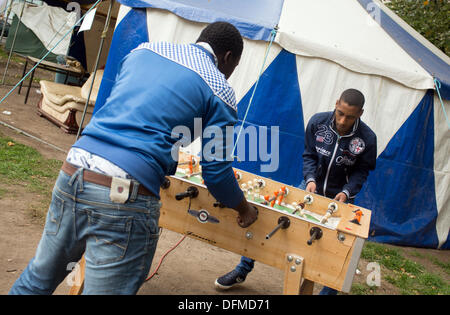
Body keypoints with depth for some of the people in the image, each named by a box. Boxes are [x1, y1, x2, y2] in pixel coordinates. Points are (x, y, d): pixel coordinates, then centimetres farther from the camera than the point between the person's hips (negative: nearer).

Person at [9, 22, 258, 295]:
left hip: (72, 171, 7)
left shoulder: (143, 50, 20)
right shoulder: (220, 92, 2)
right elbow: (216, 172, 4)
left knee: (39, 277, 24)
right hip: (126, 196, -6)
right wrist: (244, 209, 24)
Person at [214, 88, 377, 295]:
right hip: (310, 187, 2)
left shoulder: (367, 138, -16)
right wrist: (310, 179, -19)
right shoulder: (318, 122, -12)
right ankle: (242, 270, 8)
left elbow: (361, 171, -4)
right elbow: (309, 156, -2)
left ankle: (328, 291, 15)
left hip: (339, 196, -1)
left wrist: (346, 192, -19)